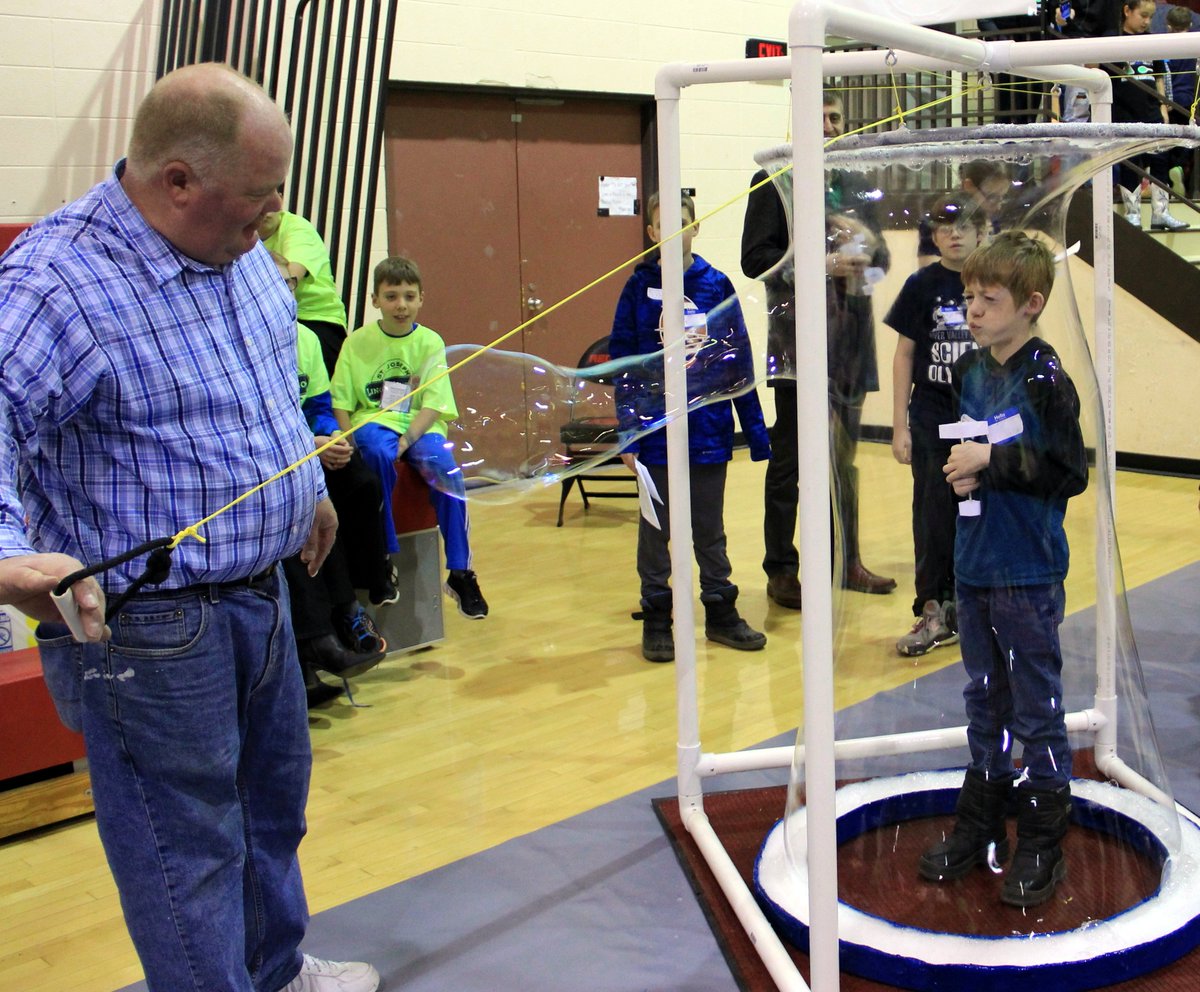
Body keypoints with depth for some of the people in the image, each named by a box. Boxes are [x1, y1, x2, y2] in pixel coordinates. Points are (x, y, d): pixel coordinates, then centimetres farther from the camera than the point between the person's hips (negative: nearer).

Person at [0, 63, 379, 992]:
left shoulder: (241, 251, 4)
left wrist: (310, 485, 30)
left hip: (259, 594, 9)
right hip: (143, 627, -9)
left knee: (274, 793, 26)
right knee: (188, 845, 4)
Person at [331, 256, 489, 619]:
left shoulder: (430, 342, 4)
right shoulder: (358, 341, 5)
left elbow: (433, 404, -6)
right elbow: (341, 400, 1)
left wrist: (408, 439, -21)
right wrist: (350, 439, -16)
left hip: (420, 426, 0)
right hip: (374, 420, 0)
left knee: (443, 466, -29)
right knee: (378, 452, -35)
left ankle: (460, 572, -17)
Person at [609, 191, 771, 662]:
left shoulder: (717, 285, 0)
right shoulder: (640, 287, -2)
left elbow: (739, 361, 2)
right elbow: (623, 362, -2)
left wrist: (755, 428, 1)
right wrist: (627, 432, -7)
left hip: (710, 429, 1)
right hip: (656, 429, -1)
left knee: (710, 528, 13)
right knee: (656, 527, 9)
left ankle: (721, 612, 24)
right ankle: (656, 620, 20)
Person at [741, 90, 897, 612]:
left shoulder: (857, 186, 17)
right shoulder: (774, 182, -1)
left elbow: (880, 254, 21)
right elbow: (755, 258, -8)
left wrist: (868, 252, -3)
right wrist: (819, 264, -18)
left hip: (851, 335, 6)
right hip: (799, 339, -6)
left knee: (844, 455, 13)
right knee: (789, 459, -1)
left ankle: (847, 561, 23)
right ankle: (781, 570, 6)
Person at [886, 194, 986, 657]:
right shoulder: (922, 285, 0)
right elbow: (905, 354, 2)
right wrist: (900, 424, -2)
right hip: (932, 422, -1)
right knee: (933, 516, 3)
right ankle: (934, 612, 13)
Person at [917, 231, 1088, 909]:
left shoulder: (1045, 380, -14)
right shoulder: (970, 370, 7)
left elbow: (1071, 475, -17)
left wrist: (993, 460, -20)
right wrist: (960, 469, -1)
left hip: (1029, 574, -7)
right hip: (975, 566, 7)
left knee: (1038, 712, 4)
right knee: (985, 703, 18)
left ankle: (1044, 847, 17)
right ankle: (979, 827, 30)